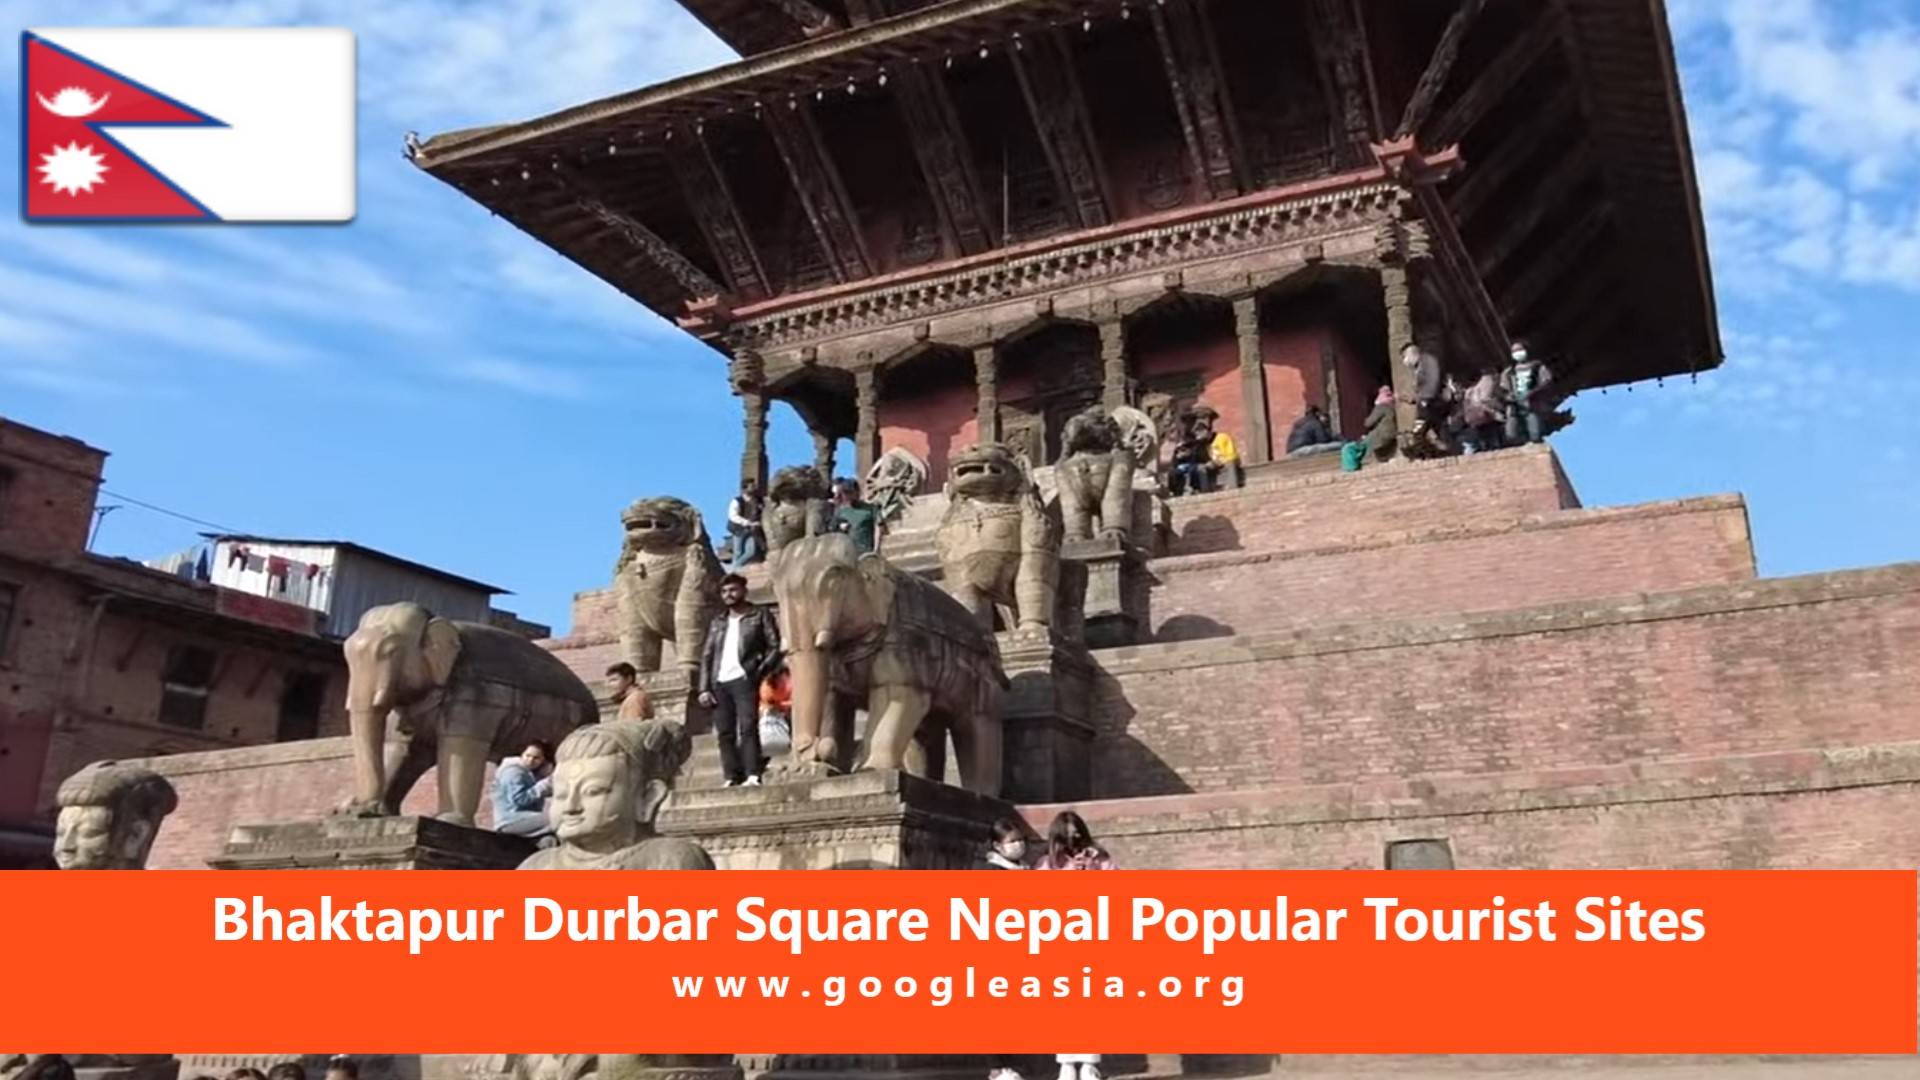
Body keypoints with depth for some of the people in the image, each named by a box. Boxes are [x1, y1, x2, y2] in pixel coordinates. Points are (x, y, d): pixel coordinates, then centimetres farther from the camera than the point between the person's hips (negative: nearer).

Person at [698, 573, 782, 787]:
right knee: (725, 733, -2)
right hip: (720, 683, 5)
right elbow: (706, 657, 18)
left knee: (748, 727, -16)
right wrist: (704, 688, 7)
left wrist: (760, 671, -11)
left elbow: (775, 647, 2)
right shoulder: (717, 622, 22)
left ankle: (753, 776, -21)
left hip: (744, 679, -5)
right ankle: (732, 779, -3)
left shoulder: (760, 615, 9)